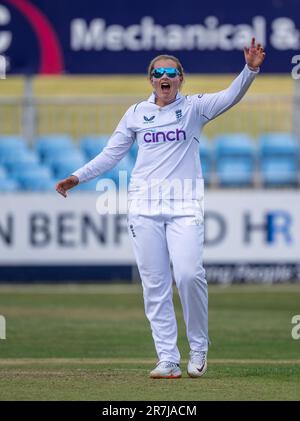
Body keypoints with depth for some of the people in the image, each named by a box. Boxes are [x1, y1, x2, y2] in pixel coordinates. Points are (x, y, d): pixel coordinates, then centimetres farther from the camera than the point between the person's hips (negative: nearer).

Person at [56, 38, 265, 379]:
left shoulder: (194, 107, 5)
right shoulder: (136, 113, 11)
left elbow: (231, 96, -11)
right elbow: (111, 155, 14)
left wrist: (250, 69, -28)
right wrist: (77, 177, 5)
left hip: (185, 204, -2)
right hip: (144, 205, 2)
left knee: (189, 274, -18)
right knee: (154, 284, -2)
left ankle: (199, 348, 2)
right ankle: (168, 360, 0)